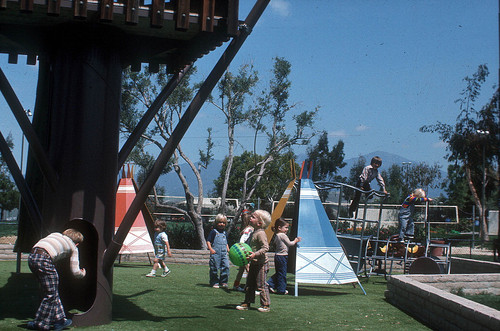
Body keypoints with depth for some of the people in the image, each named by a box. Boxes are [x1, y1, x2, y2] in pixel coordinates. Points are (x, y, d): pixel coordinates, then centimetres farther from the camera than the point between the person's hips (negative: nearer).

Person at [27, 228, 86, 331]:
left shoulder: (55, 234, 32)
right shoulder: (73, 247, 18)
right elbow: (75, 272, 16)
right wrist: (83, 273, 38)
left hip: (31, 256, 7)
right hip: (43, 260, -7)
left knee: (53, 292, 16)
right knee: (51, 294, 7)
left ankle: (59, 319, 20)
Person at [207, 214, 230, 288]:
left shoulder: (225, 233, 19)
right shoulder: (214, 231, 0)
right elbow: (208, 241, -3)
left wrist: (228, 250, 16)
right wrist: (211, 249, -16)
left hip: (224, 253, 5)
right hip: (215, 253, -5)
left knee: (226, 267, -6)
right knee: (214, 268, -1)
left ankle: (223, 282, 5)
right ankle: (214, 283, 10)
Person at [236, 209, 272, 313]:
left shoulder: (260, 233, -18)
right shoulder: (254, 232, 12)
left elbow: (265, 247, -24)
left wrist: (255, 254, -31)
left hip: (261, 264, -10)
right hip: (253, 263, 10)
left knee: (261, 285, -3)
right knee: (249, 284, 13)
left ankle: (266, 305, 7)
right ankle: (247, 303, 21)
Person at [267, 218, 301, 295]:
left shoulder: (276, 236, 12)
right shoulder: (283, 235, -14)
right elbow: (289, 243, -10)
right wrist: (295, 241, 8)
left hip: (277, 255, 9)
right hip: (282, 256, -9)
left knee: (278, 273, 17)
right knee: (282, 273, 0)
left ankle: (270, 284, 10)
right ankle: (281, 290, 6)